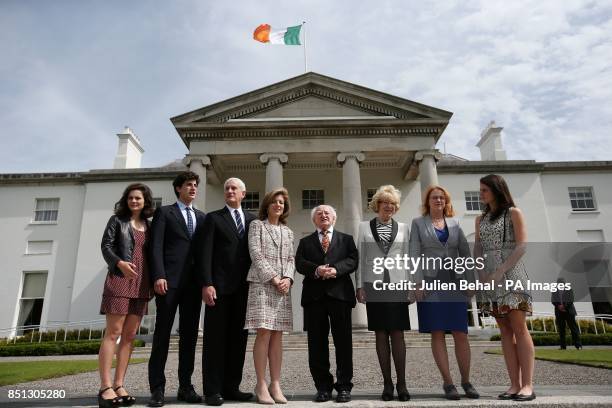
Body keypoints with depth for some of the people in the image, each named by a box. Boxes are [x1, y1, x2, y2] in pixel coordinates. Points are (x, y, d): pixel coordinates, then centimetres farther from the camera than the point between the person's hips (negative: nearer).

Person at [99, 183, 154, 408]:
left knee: (129, 335, 4)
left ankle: (119, 385, 9)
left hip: (141, 283, 5)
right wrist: (120, 263, -21)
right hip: (120, 279, -5)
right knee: (113, 332, -6)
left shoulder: (148, 225, 17)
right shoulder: (117, 220, 6)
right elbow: (106, 246, -3)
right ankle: (105, 387, -4)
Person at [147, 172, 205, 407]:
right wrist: (159, 275, -16)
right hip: (169, 280, -4)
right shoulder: (164, 212, 7)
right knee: (162, 333, -1)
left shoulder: (201, 217, 19)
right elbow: (156, 246, -4)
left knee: (189, 334, 5)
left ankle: (185, 386, 12)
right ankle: (157, 388, 6)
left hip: (193, 282, 4)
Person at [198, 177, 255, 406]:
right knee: (215, 338, 1)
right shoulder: (214, 218, 6)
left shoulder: (253, 220, 15)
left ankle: (231, 387, 15)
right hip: (220, 286, -3)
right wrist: (206, 284, -14)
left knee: (238, 338, 6)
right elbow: (205, 253, -3)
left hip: (244, 287, 3)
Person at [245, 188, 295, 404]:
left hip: (283, 287, 5)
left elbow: (291, 259, 13)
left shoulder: (288, 231, 19)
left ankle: (275, 384, 7)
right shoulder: (256, 225, 5)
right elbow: (256, 254, -5)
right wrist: (273, 278, -12)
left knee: (277, 335, 4)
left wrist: (288, 278, -6)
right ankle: (261, 385, -1)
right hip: (262, 284, -4)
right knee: (264, 334, -8)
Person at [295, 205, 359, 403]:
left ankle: (344, 386, 11)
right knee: (317, 344, 4)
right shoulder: (305, 242, 18)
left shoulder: (346, 239, 16)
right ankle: (323, 386, 14)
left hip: (340, 293, -1)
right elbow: (300, 264, 3)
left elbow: (353, 260, 1)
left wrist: (336, 269, -16)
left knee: (343, 341, 1)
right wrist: (316, 270, -15)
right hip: (314, 295, 1)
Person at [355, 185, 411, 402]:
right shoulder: (364, 227, 6)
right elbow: (360, 258, 4)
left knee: (397, 333, 0)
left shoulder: (403, 228, 10)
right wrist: (359, 286, -2)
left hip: (397, 285, 0)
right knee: (380, 334, 4)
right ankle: (387, 383, 12)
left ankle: (401, 383, 9)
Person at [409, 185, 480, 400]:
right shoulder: (418, 223, 7)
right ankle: (448, 382, 5)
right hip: (431, 283, -2)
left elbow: (465, 253, 11)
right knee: (438, 333, -2)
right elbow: (414, 254, -1)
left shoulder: (454, 224, 15)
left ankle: (466, 381, 13)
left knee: (461, 333, 1)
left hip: (455, 283, 3)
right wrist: (419, 283, -11)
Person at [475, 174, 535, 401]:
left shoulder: (513, 213, 3)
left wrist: (501, 270, -15)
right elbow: (478, 250, 13)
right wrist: (481, 273, -4)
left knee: (519, 328, -7)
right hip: (490, 277, 5)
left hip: (510, 273, -5)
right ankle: (515, 384, 6)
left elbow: (521, 246, -6)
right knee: (505, 331, 3)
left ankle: (527, 384, -4)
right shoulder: (481, 219, 18)